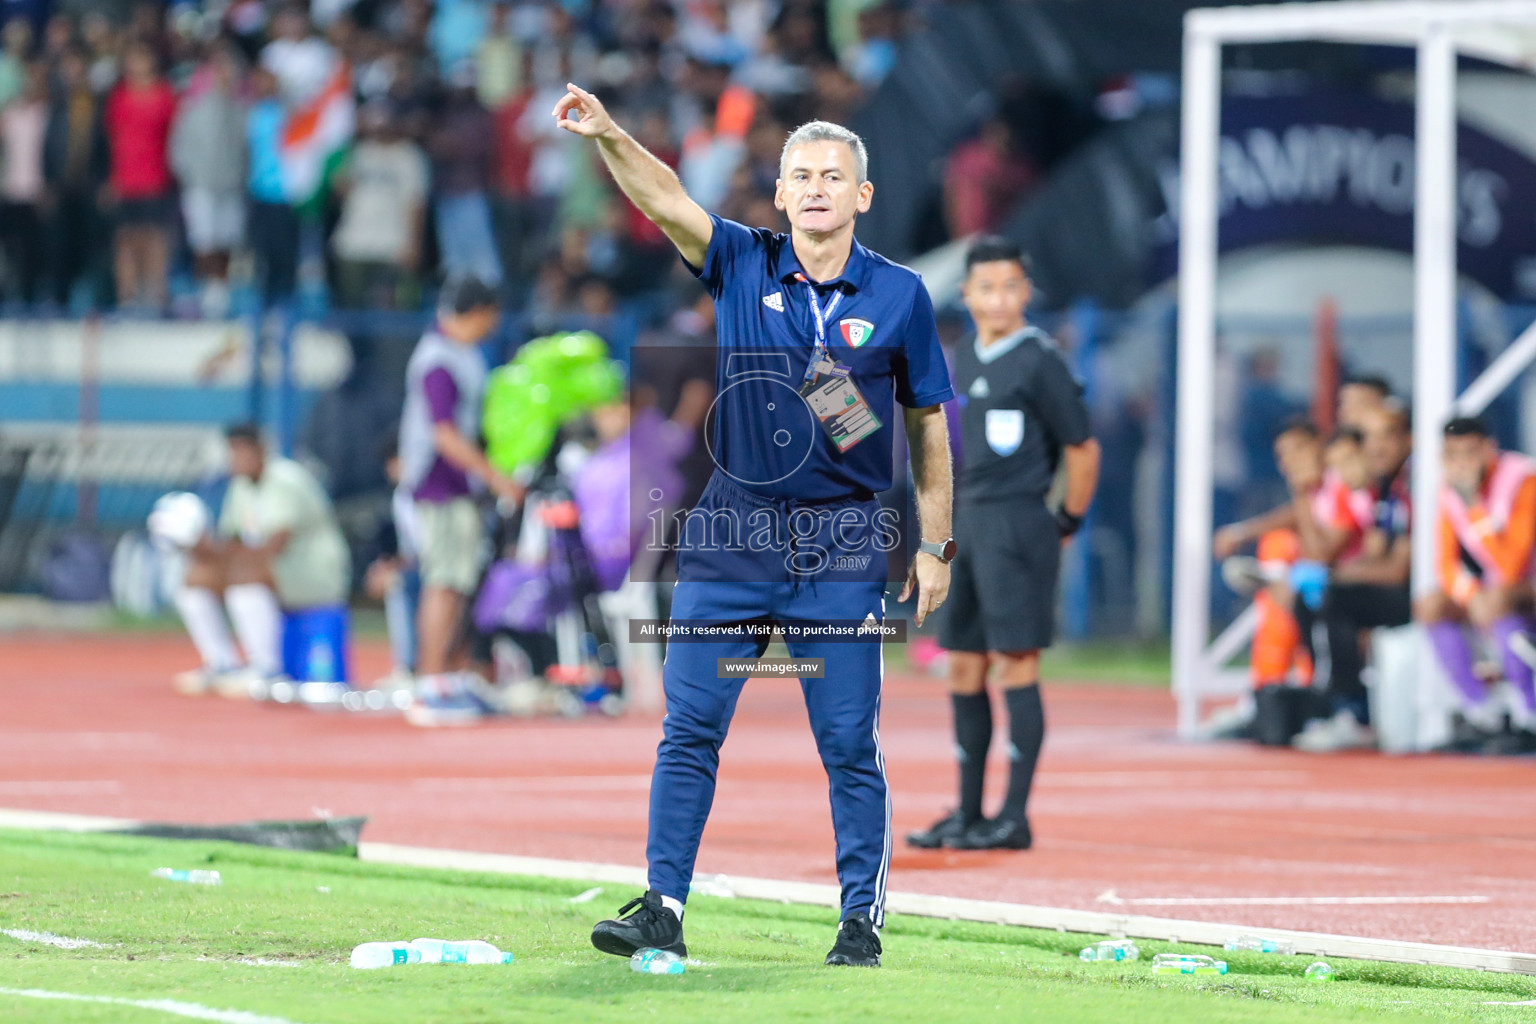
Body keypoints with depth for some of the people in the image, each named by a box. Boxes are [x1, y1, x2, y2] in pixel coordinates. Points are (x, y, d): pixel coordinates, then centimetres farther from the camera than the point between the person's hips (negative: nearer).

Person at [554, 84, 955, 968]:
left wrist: (935, 545, 4)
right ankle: (663, 909, 2)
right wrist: (608, 136, -32)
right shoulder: (743, 265, 2)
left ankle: (863, 920, 10)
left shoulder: (899, 295, 1)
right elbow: (665, 200, -14)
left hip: (843, 545, -1)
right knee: (690, 727, -1)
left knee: (850, 745, 2)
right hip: (733, 532, 1)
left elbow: (929, 423, 6)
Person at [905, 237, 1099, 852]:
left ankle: (1014, 817, -6)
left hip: (1016, 527, -8)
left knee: (1014, 662, -8)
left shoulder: (1038, 361, -10)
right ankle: (968, 814, 15)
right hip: (966, 524, 8)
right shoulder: (965, 359, 13)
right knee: (964, 668, 9)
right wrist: (957, 520, 15)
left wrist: (1067, 525, -1)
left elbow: (1083, 449, -7)